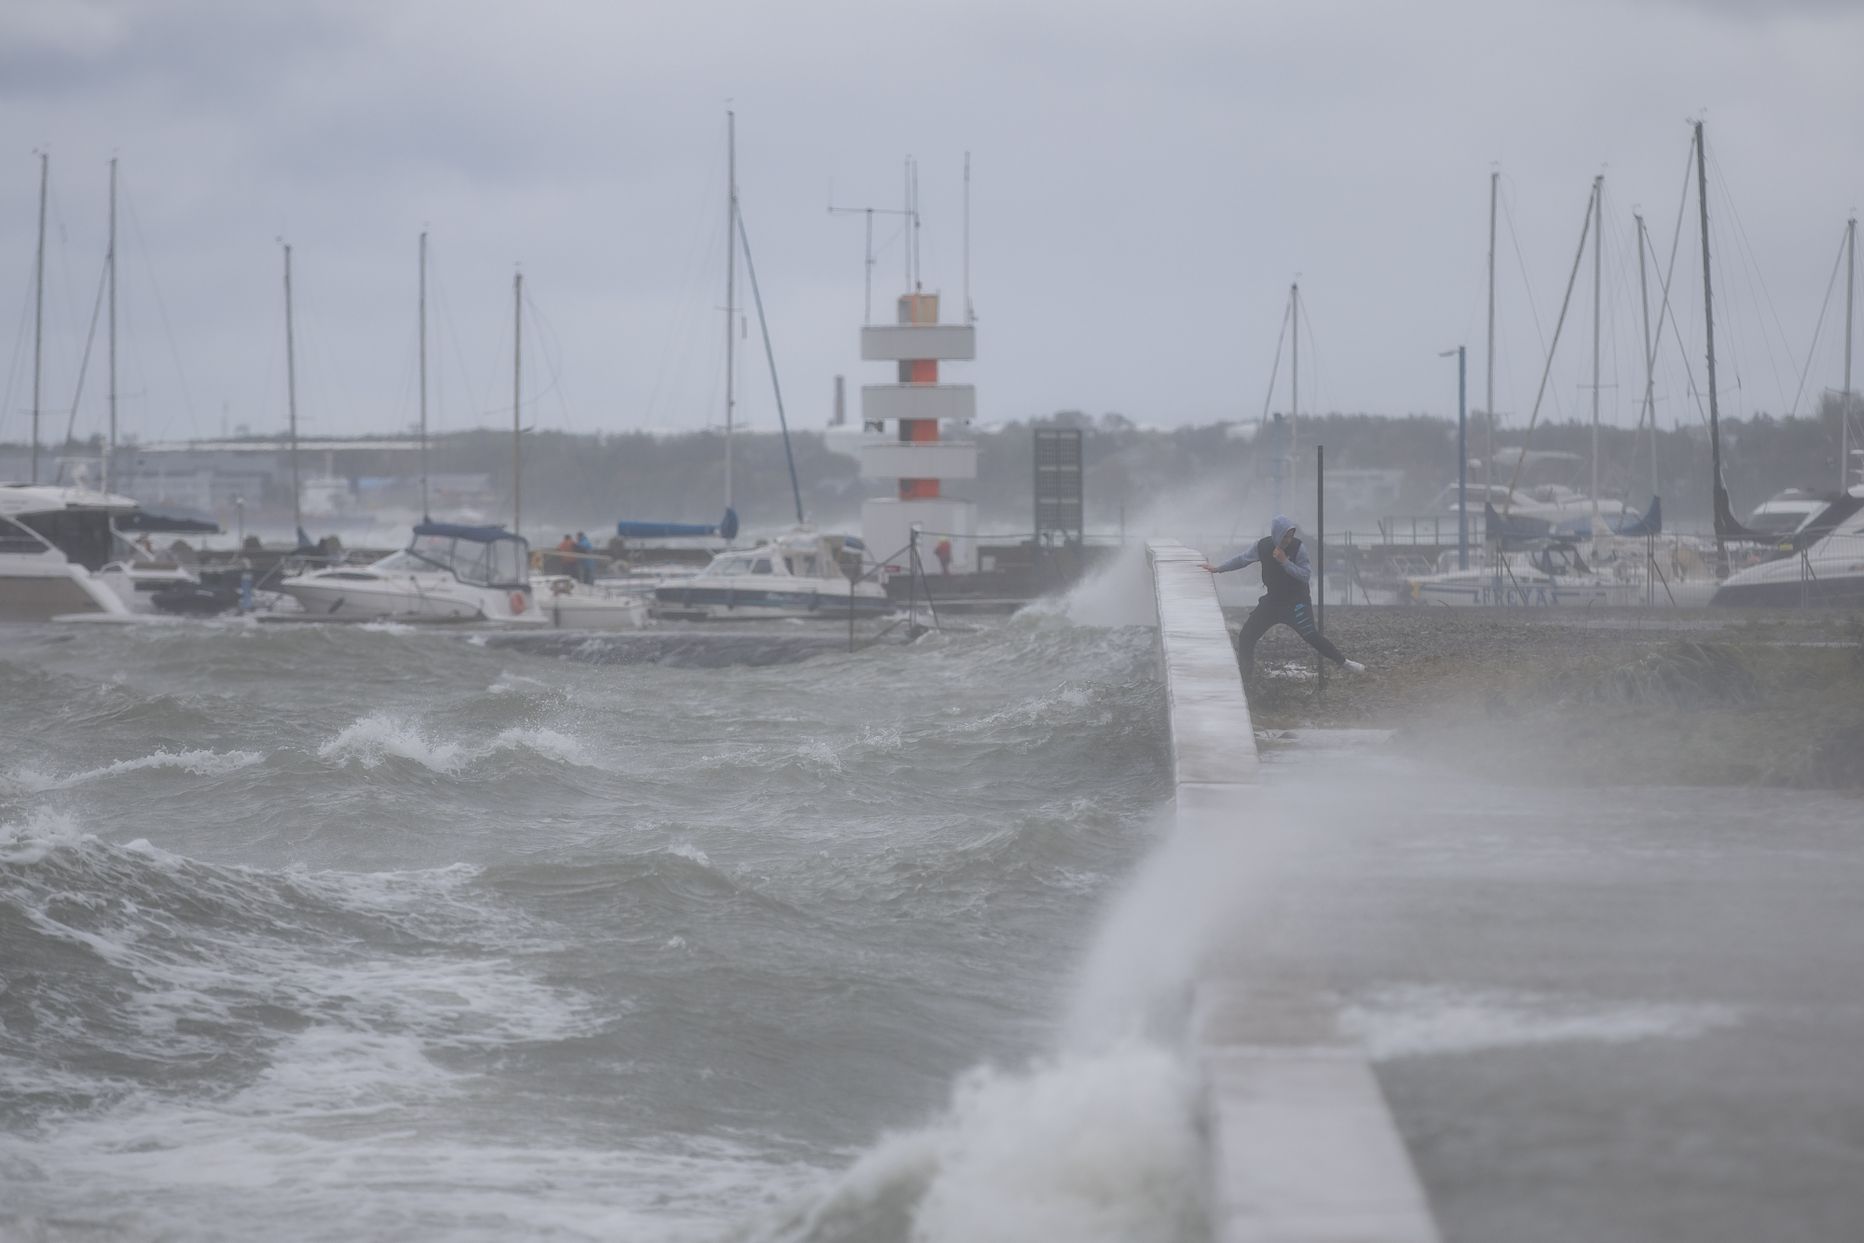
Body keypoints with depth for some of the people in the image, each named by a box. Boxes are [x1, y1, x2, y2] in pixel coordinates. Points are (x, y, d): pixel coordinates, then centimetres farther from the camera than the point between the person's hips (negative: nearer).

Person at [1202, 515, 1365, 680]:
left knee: (1312, 635, -9)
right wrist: (1218, 569, 12)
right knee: (1246, 636, 0)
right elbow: (1243, 560, 7)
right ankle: (1243, 674, 17)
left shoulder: (1297, 547, -18)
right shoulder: (1263, 546, -9)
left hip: (1296, 602, -4)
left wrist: (1284, 561, -31)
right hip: (1272, 600, 4)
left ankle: (1343, 661, 8)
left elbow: (1306, 575, -24)